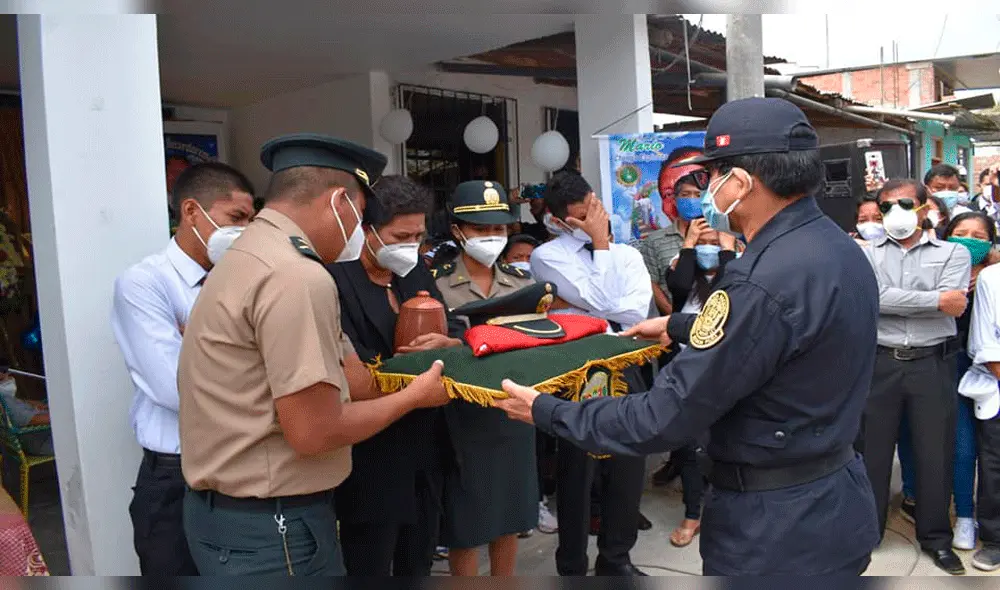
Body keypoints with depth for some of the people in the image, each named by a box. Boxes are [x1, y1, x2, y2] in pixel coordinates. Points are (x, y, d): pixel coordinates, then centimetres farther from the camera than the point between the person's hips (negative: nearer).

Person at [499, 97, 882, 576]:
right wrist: (678, 327, 29)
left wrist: (546, 412, -14)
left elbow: (664, 420, -25)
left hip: (775, 528, -9)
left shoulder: (764, 281, -29)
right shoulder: (839, 247, 1)